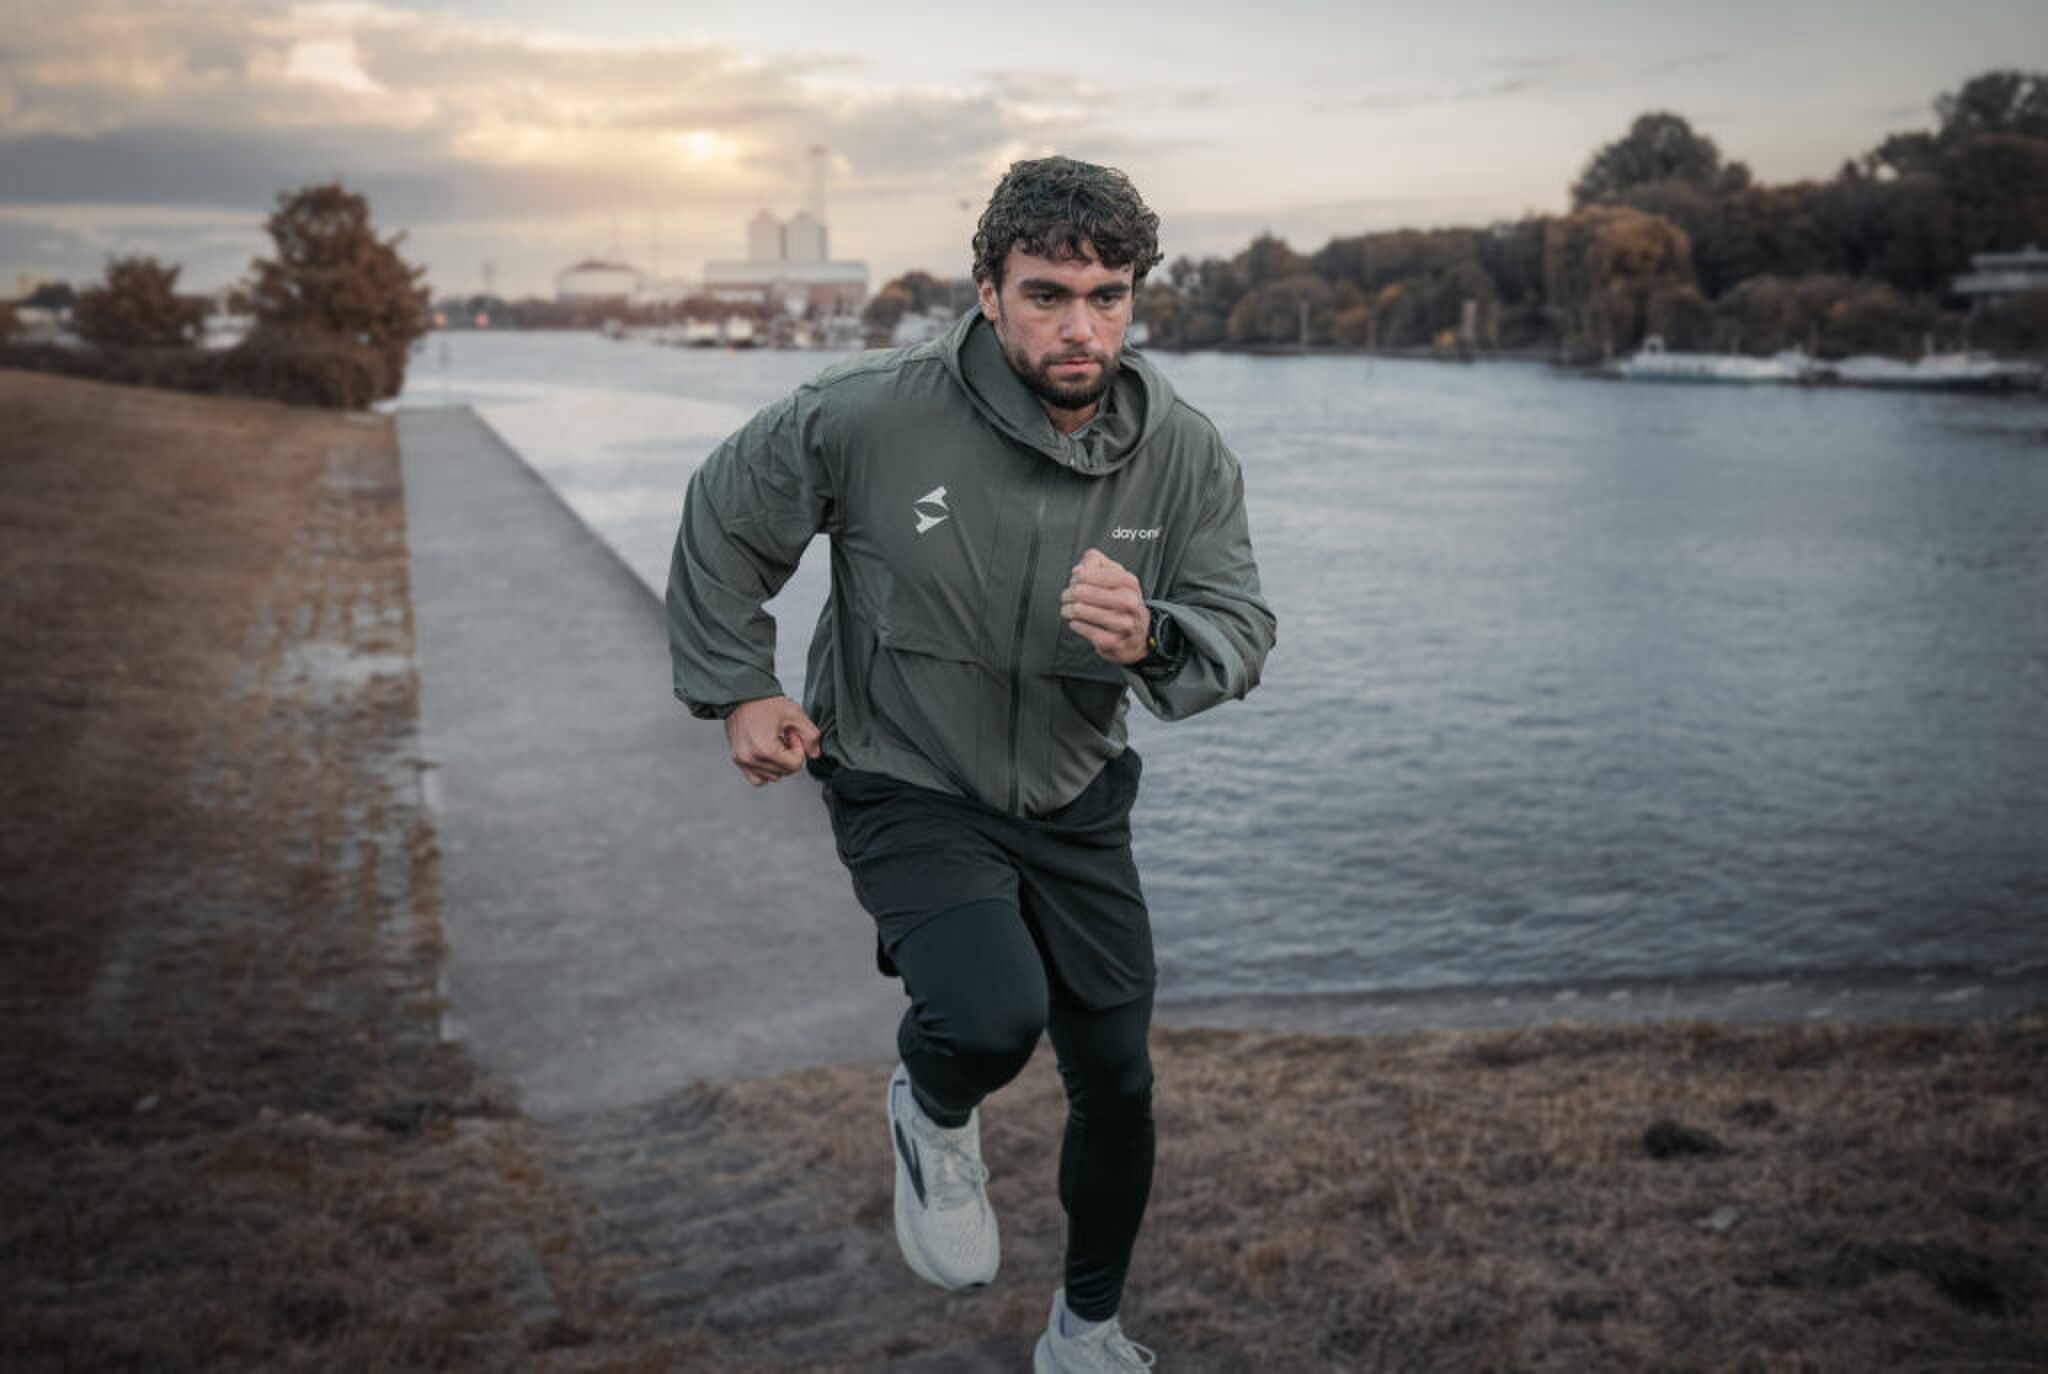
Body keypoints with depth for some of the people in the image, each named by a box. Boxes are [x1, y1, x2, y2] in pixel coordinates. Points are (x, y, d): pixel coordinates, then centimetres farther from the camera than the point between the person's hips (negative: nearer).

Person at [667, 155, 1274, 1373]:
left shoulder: (1184, 453, -11)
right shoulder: (870, 417, -20)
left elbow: (1242, 630, -11)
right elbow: (723, 520, -3)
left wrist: (1151, 639, -33)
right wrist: (738, 688, -4)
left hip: (1076, 805, 4)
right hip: (910, 795, -4)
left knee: (1117, 1088, 12)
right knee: (993, 1018, -31)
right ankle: (936, 1113, 11)